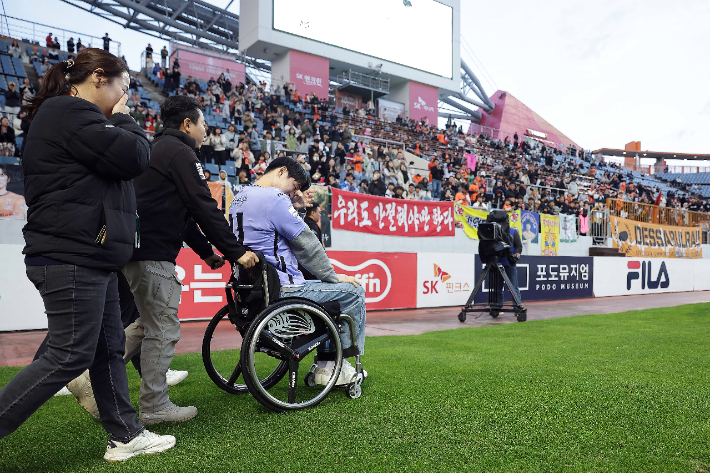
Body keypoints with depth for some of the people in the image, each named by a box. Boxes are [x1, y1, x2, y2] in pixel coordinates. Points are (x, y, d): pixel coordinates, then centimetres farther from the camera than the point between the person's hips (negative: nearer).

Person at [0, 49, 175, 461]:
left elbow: (121, 168, 25)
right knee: (71, 355, -5)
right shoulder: (68, 112, -11)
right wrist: (124, 120, -1)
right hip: (71, 259, -11)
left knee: (109, 348, 13)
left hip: (92, 258, 11)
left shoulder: (70, 115, 23)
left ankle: (126, 436, 23)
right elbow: (133, 158, -16)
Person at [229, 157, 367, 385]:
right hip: (282, 291, -10)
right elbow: (306, 245, -14)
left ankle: (326, 363, 26)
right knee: (354, 291, 3)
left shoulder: (240, 196, 13)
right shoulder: (274, 198, -17)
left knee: (326, 288, 27)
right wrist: (334, 277, -3)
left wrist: (295, 207, 11)